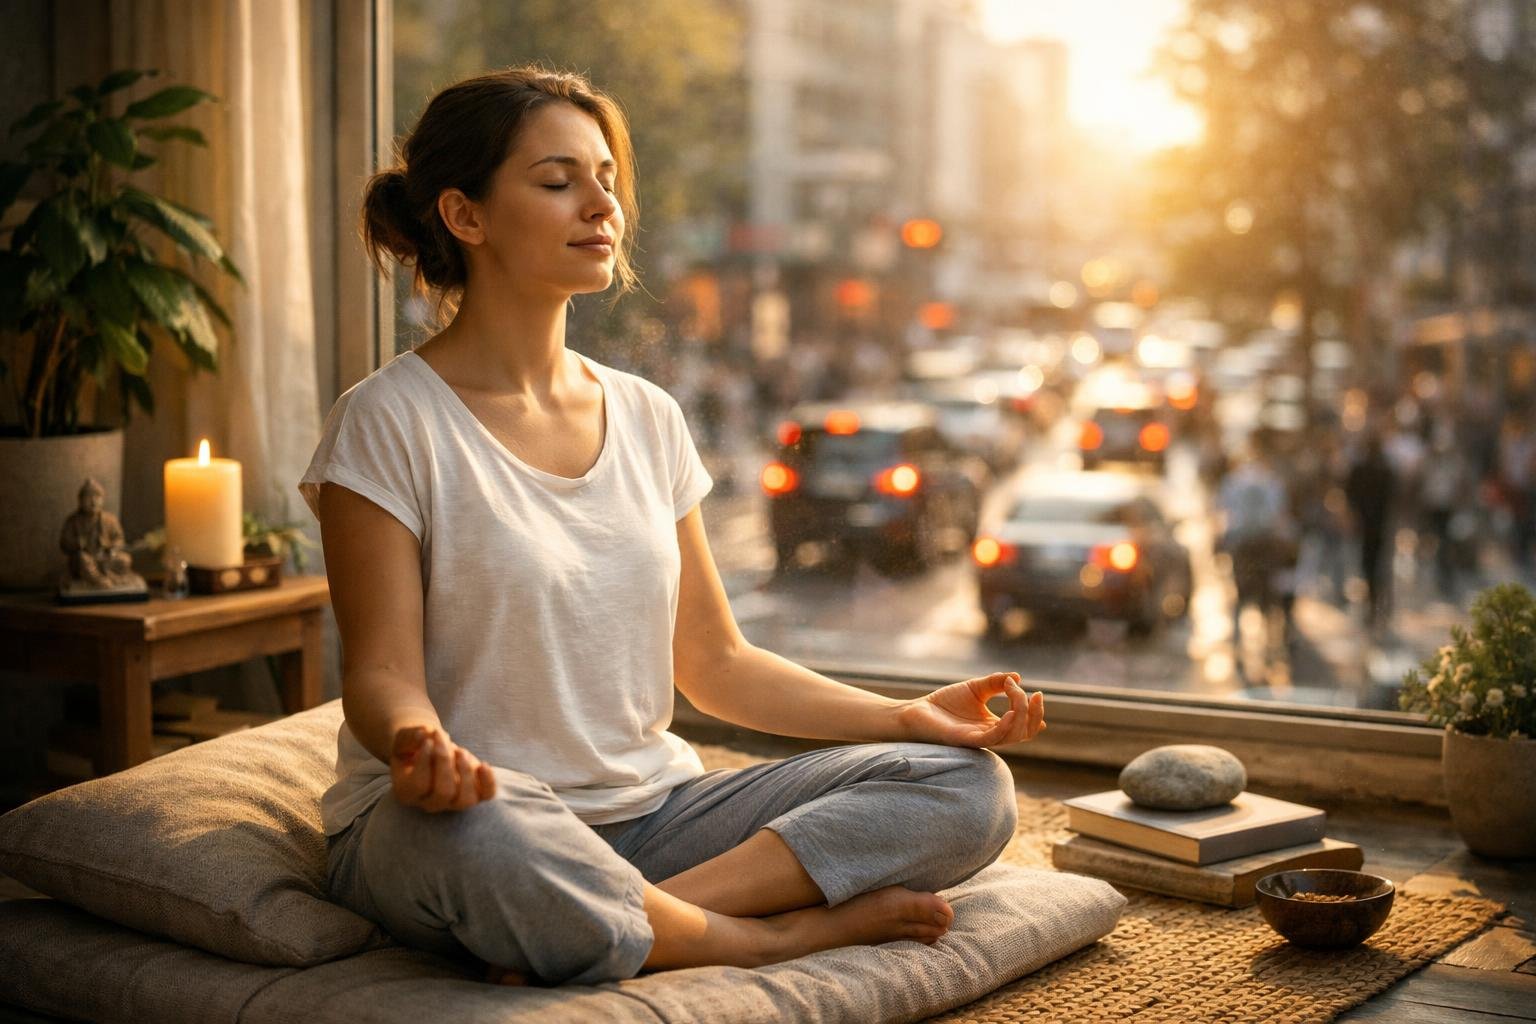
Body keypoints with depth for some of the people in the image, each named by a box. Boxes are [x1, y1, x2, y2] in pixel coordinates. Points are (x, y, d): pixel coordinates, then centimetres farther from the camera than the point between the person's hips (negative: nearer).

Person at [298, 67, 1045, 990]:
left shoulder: (649, 419, 10)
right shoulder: (391, 423, -6)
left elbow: (716, 662, 13)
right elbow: (383, 674, -11)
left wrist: (903, 716, 1)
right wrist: (420, 746, -35)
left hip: (650, 811, 6)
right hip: (465, 814, -5)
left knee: (970, 786, -10)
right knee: (479, 844, -43)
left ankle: (638, 919, -22)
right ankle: (787, 931, -18)